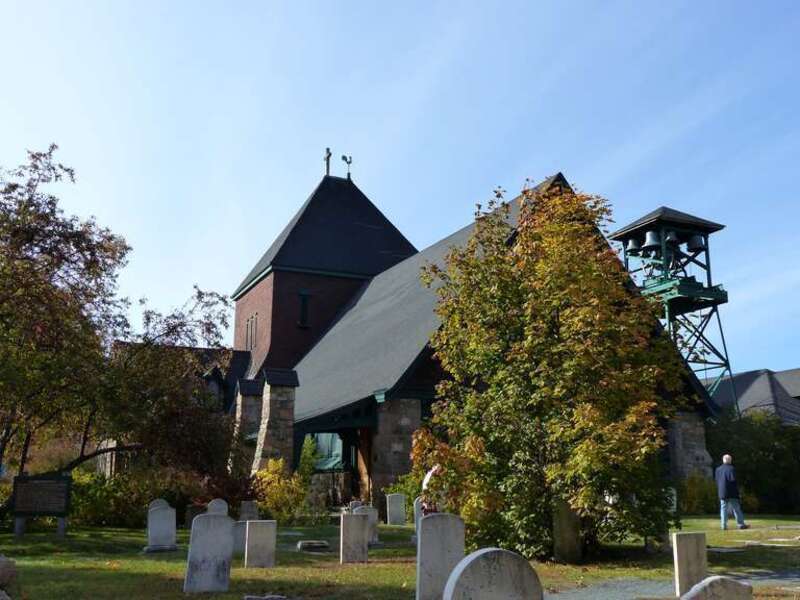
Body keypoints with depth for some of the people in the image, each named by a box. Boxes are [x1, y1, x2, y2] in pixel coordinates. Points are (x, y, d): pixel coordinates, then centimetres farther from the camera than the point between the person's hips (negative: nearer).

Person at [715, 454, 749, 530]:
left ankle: (724, 525, 1)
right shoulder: (731, 469, -11)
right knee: (736, 509, 4)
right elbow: (733, 480, -13)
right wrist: (737, 490, -1)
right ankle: (741, 524, 7)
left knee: (723, 509, 5)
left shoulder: (718, 469, 7)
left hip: (722, 493, 5)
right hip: (731, 493, -5)